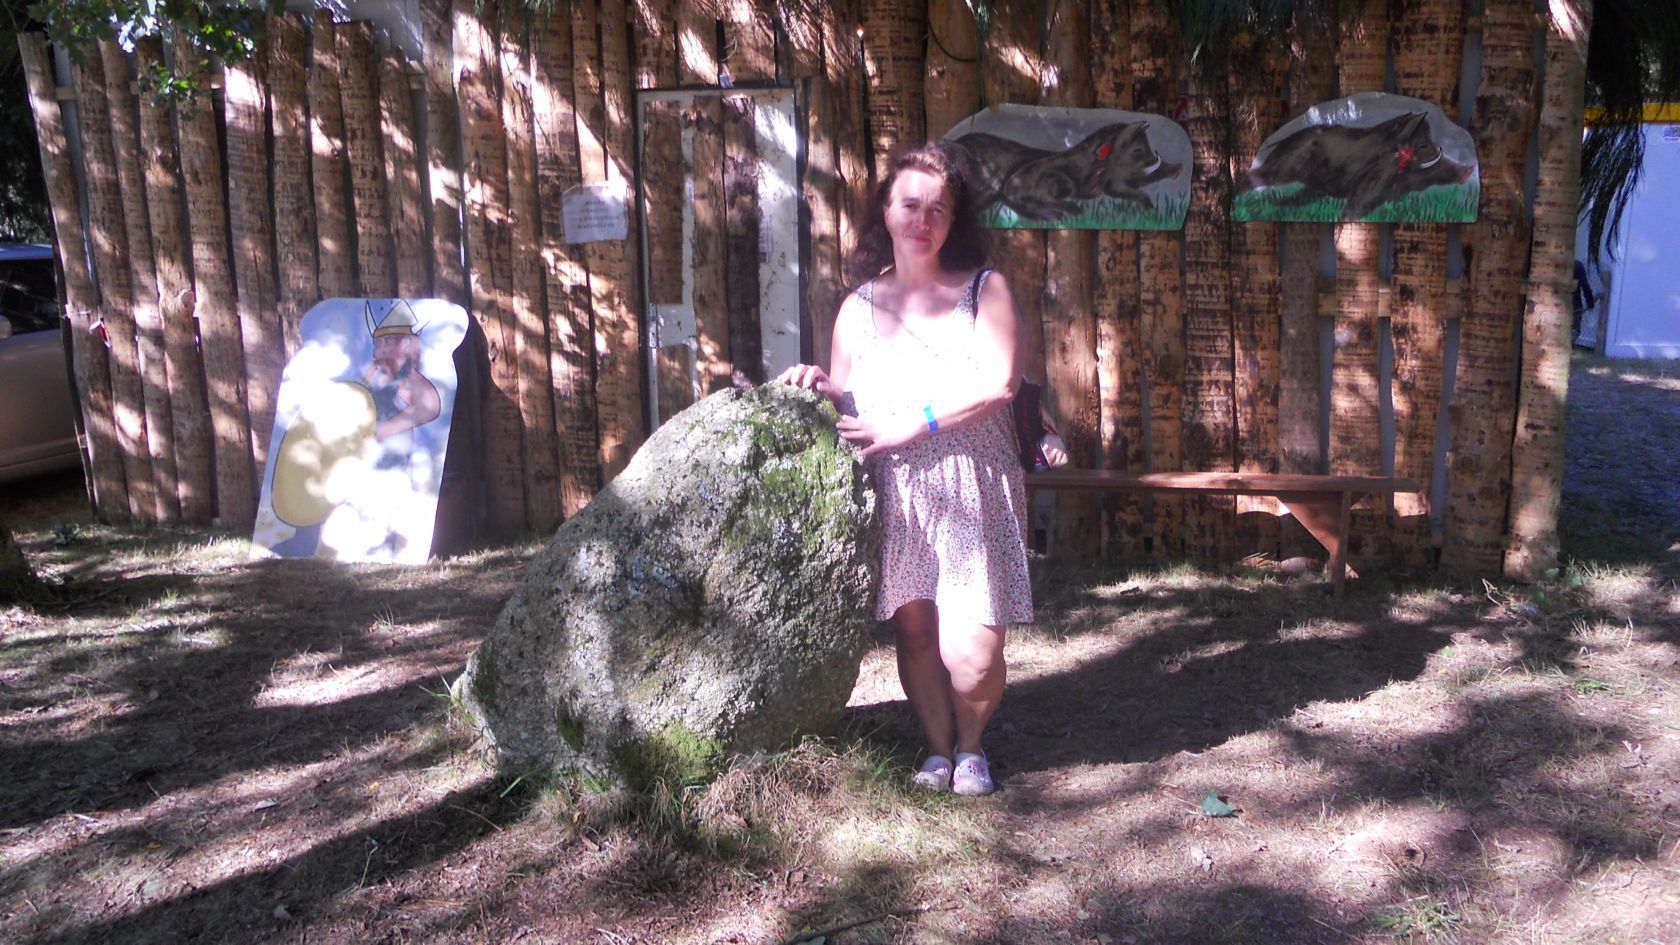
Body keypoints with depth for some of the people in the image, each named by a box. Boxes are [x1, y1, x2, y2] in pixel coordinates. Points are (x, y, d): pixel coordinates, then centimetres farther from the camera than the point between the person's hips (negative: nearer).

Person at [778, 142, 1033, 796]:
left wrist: (909, 425, -14)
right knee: (913, 629, 2)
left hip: (973, 488, -2)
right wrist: (817, 387, -3)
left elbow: (998, 382, -9)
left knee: (970, 652, -9)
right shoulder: (858, 309, 13)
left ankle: (969, 744, 20)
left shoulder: (983, 290, 6)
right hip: (895, 495, 3)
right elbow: (846, 405, 20)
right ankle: (937, 750, 25)